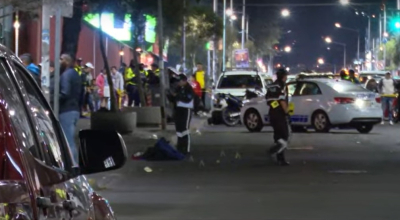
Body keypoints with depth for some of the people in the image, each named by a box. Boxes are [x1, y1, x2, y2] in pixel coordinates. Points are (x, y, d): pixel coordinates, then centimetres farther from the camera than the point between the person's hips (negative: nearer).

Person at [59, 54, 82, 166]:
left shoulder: (66, 74, -13)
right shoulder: (75, 74, 18)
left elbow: (64, 93, -23)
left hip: (66, 111, -10)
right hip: (74, 109, 10)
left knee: (68, 141, -8)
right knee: (71, 140, 15)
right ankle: (75, 164, 17)